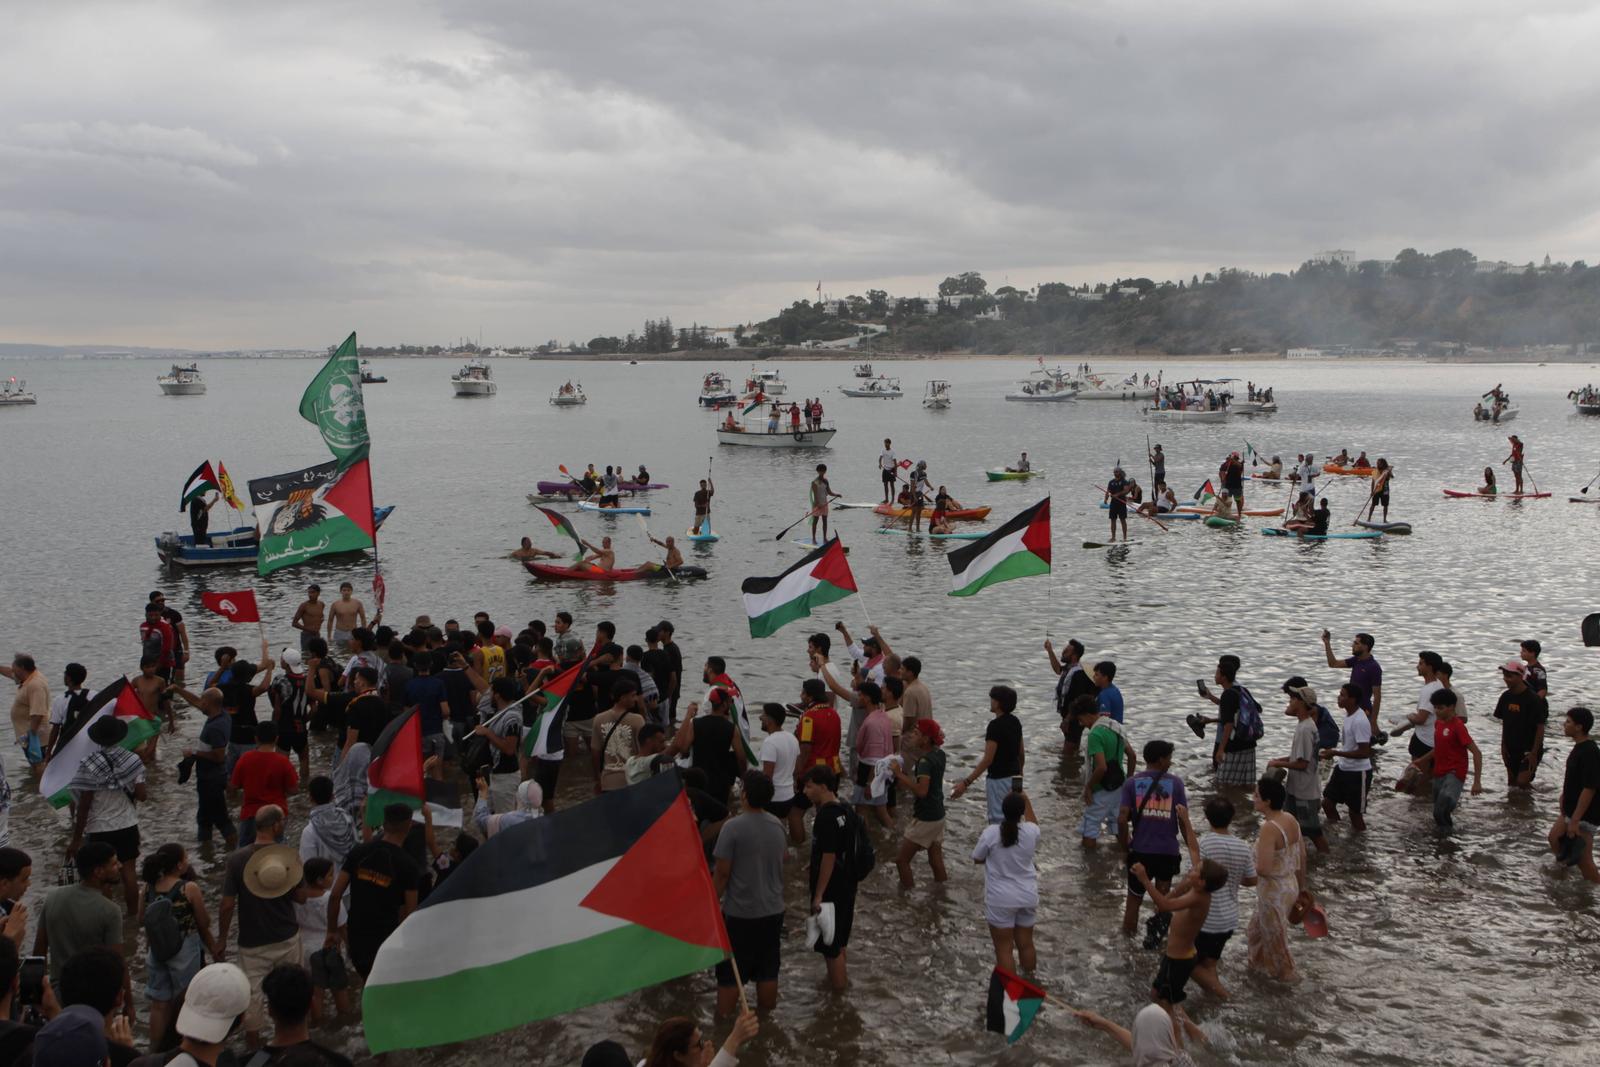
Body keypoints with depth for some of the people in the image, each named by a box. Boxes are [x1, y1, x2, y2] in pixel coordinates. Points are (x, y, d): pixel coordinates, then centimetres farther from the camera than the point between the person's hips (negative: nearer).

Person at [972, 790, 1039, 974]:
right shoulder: (1032, 831, -13)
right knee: (1026, 944, 20)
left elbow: (977, 859, -4)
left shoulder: (991, 833, -20)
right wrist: (1026, 800, 15)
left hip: (1000, 900, -3)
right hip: (1027, 896, 3)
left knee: (1004, 949, 7)